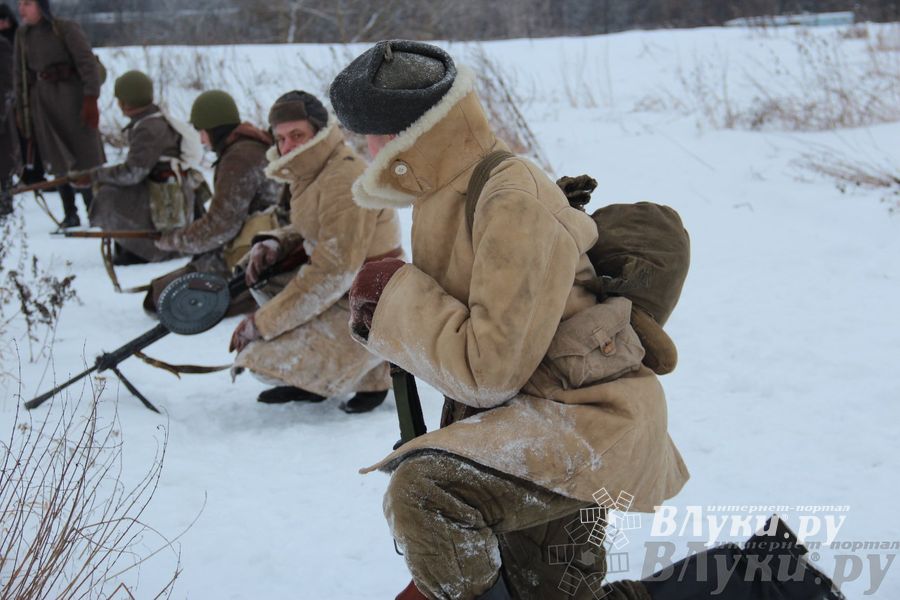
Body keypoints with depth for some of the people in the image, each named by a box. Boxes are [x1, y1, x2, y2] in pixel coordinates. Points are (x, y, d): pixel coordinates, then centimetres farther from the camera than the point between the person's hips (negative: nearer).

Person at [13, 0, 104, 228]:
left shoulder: (66, 29, -8)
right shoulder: (22, 35, 8)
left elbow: (88, 64, -11)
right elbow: (21, 74, 12)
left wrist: (91, 99, -18)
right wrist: (21, 109, 11)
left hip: (71, 98, -4)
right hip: (41, 101, 4)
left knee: (85, 157, 1)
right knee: (58, 161, 4)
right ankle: (70, 215, 9)